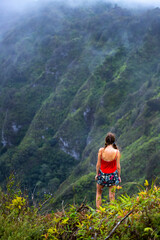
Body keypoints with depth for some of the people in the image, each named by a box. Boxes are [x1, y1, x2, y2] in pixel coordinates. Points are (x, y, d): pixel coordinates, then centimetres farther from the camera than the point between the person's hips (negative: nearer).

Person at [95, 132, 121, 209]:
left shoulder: (101, 150, -17)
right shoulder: (117, 152, -18)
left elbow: (98, 164, -8)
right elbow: (118, 166, -11)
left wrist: (97, 174, 8)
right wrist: (119, 176, 5)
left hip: (102, 174, 1)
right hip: (112, 175, -1)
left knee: (99, 192, 24)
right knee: (112, 195, 14)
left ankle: (98, 210, 28)